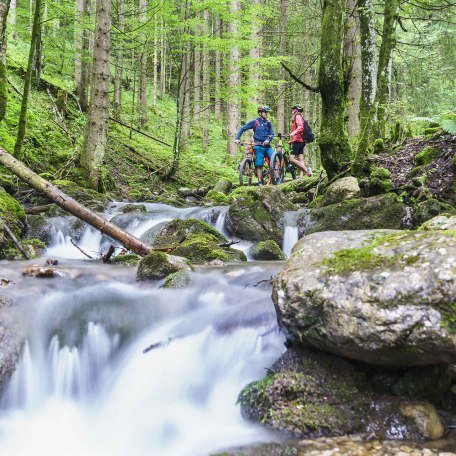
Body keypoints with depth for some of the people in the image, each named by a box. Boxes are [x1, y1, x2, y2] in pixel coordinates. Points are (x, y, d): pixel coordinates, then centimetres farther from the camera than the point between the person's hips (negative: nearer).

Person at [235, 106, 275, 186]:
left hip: (267, 145, 2)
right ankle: (260, 182, 1)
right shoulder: (254, 122, 2)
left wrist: (268, 140, -17)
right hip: (259, 146, -2)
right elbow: (242, 129, 5)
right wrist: (237, 138, -6)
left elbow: (272, 134, 4)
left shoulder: (268, 123, 10)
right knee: (259, 164, -4)